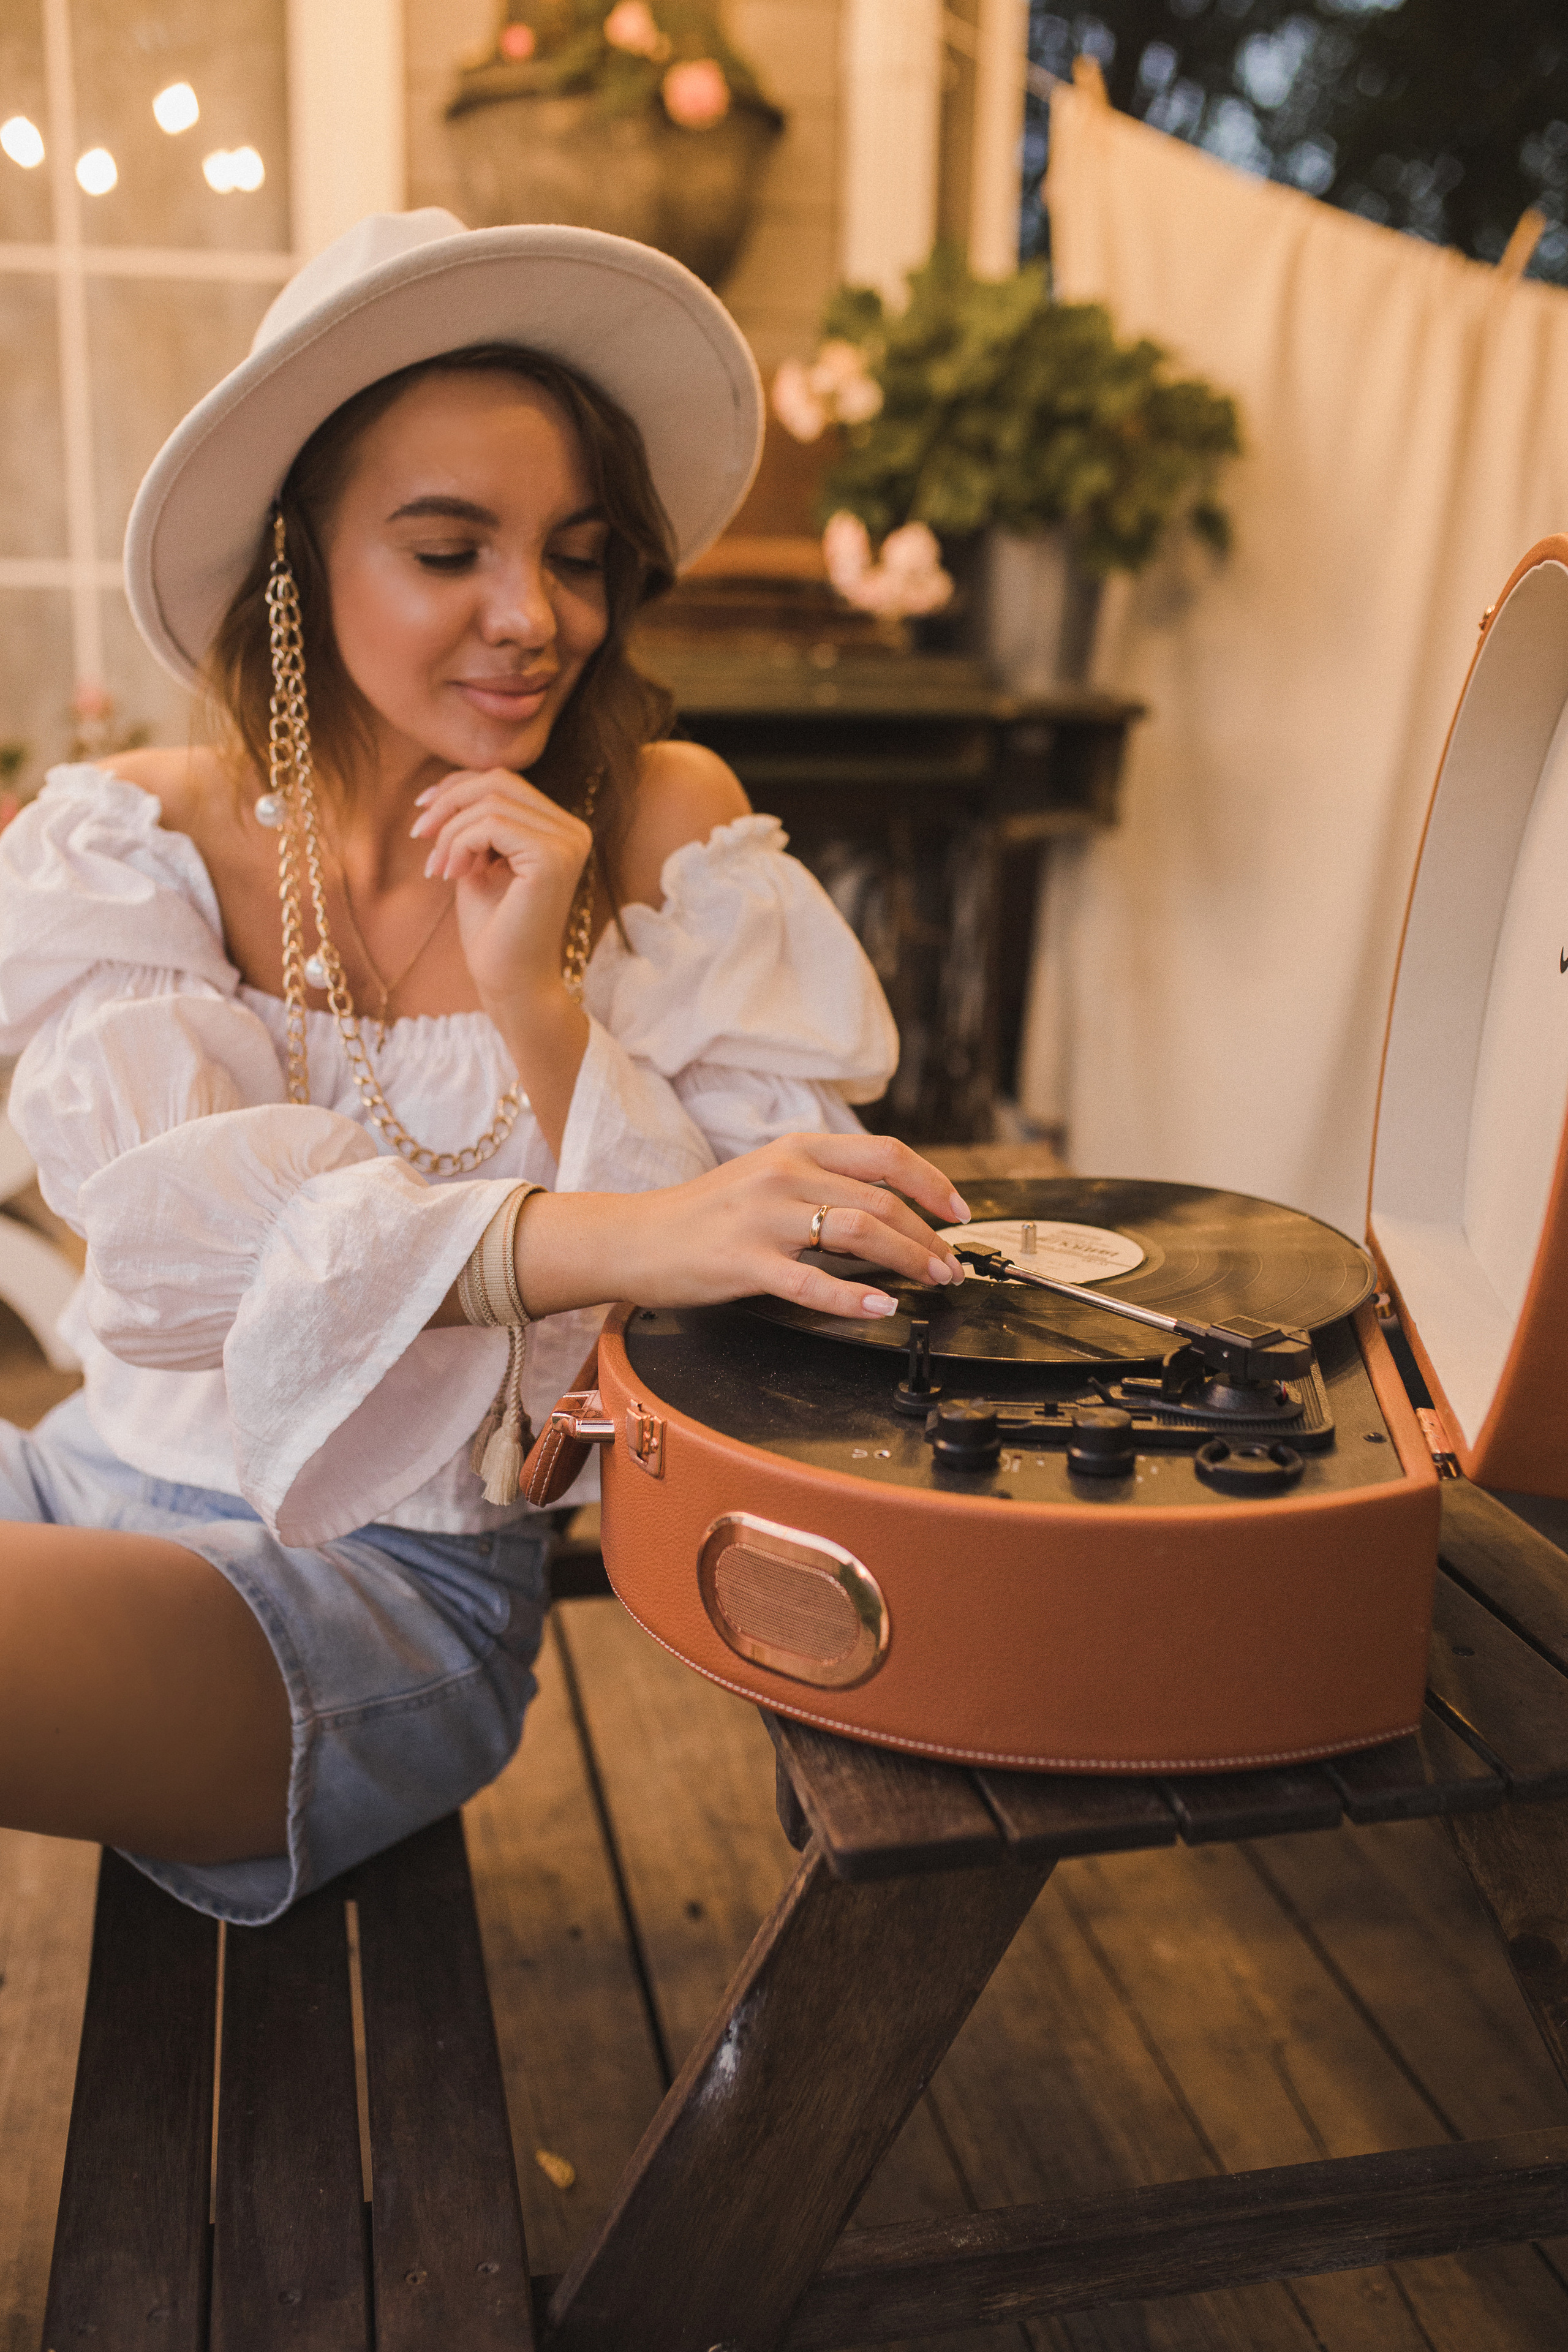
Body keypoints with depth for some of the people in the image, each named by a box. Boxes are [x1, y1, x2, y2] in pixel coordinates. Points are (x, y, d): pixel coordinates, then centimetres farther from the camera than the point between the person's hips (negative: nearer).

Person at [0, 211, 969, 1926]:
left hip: (402, 1568, -2)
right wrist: (590, 1238, -36)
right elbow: (166, 1218, -20)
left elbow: (743, 1303, -8)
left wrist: (541, 1003, -22)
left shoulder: (669, 838, -4)